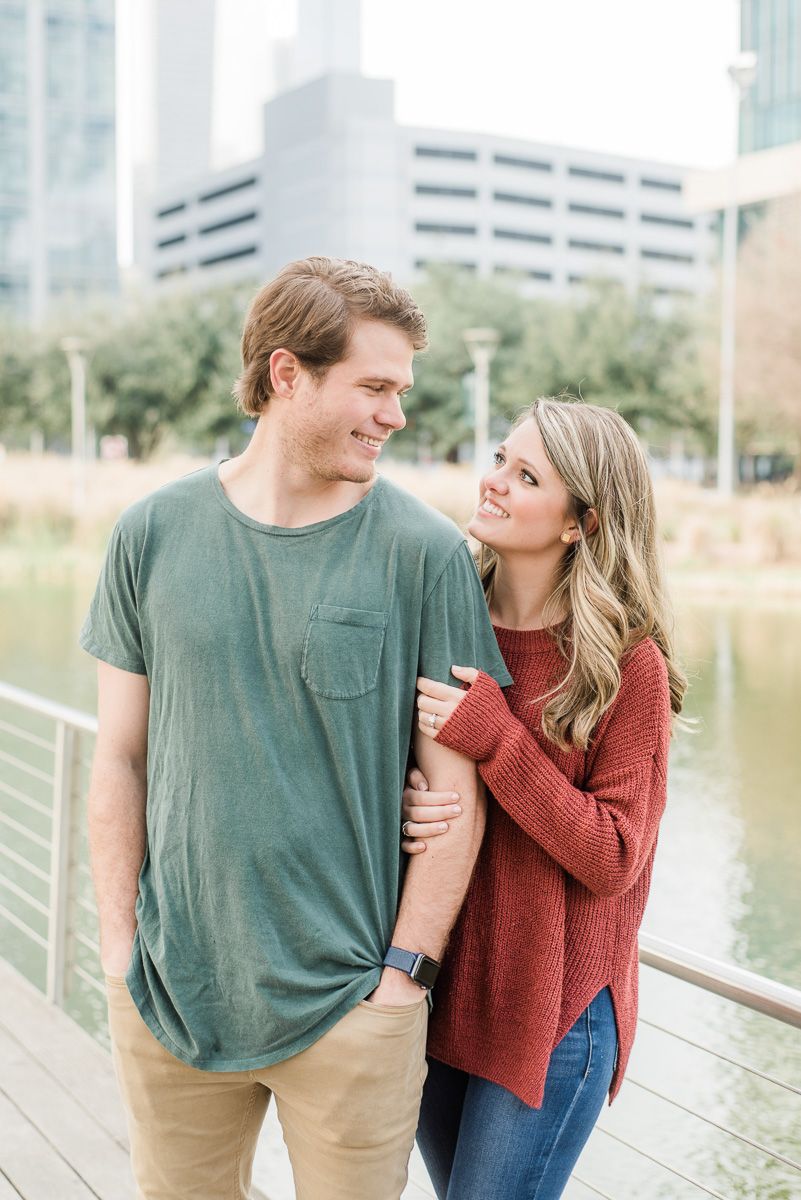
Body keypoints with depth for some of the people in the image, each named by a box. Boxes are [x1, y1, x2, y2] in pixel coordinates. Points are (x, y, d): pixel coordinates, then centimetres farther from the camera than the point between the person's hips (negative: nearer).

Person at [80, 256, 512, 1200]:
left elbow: (456, 788, -5)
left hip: (349, 1005, -2)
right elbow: (121, 758, 5)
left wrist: (403, 974, -7)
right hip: (169, 996, 2)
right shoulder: (154, 534, 0)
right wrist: (120, 946, 2)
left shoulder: (425, 552, -7)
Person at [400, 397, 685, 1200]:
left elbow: (610, 859, -16)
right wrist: (402, 802, -14)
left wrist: (492, 737, -23)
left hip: (551, 1012, -5)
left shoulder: (628, 664, -13)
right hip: (434, 991, 5)